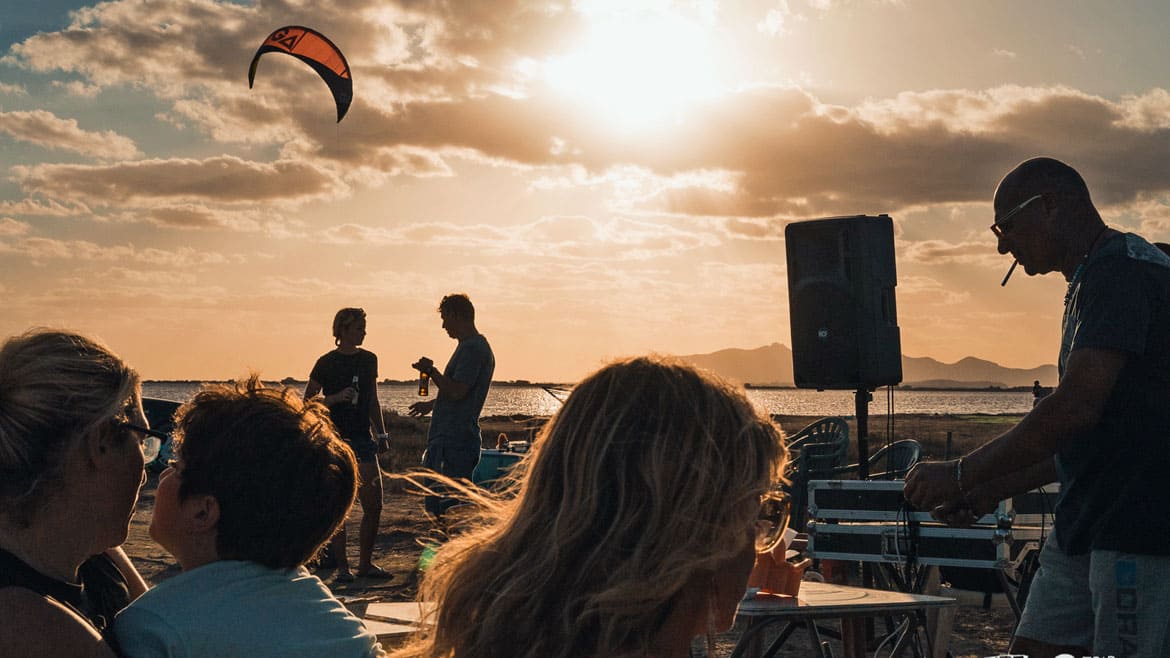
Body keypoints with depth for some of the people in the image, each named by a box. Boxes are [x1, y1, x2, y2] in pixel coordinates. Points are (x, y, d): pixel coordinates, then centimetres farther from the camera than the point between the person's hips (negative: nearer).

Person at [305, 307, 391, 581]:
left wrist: (382, 433, 12)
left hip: (362, 439, 5)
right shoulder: (327, 363, -3)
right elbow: (307, 403, -1)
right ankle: (342, 567, 6)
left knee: (374, 505, 1)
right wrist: (337, 398, -15)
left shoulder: (369, 360, 12)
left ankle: (365, 563, 14)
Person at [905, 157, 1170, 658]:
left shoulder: (1123, 268, -13)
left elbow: (1077, 406, -23)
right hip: (1083, 529, 10)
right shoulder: (1092, 281, 20)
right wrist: (991, 491, 17)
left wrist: (963, 475, -14)